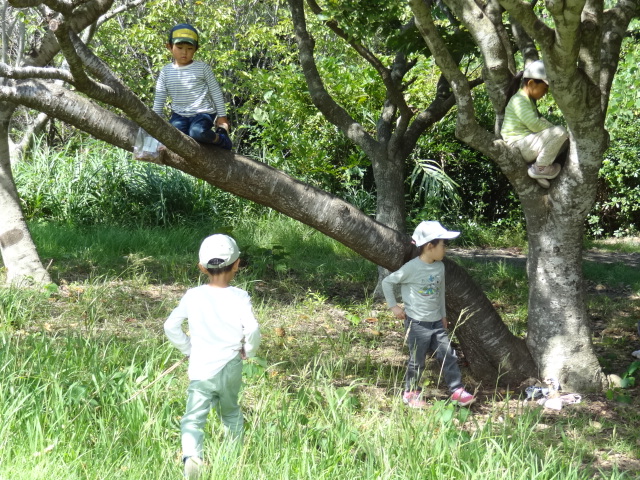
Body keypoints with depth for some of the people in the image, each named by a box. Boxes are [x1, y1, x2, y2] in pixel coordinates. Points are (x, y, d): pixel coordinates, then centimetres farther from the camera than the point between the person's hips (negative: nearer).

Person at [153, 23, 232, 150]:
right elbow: (159, 99, 11)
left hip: (203, 113, -3)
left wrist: (222, 116, 2)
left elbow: (216, 92, 3)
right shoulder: (166, 72, 5)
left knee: (197, 132, -36)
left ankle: (221, 137, -4)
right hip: (179, 115, 3)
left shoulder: (202, 68, -2)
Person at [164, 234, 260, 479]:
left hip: (200, 369, 0)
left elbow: (171, 326, 2)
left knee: (193, 419, -6)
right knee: (231, 412, 25)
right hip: (230, 368, 1)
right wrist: (248, 350, 2)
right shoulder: (239, 297, -6)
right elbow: (252, 329, -17)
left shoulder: (192, 296, 1)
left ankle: (191, 456, -30)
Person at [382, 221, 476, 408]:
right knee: (417, 361, 3)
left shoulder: (440, 267, 3)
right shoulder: (412, 268, -17)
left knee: (448, 355, 3)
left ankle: (457, 390, 9)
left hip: (436, 322, 6)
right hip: (417, 323, -6)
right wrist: (393, 306, -8)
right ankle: (411, 393, 19)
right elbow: (387, 282, -9)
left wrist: (443, 314, 21)